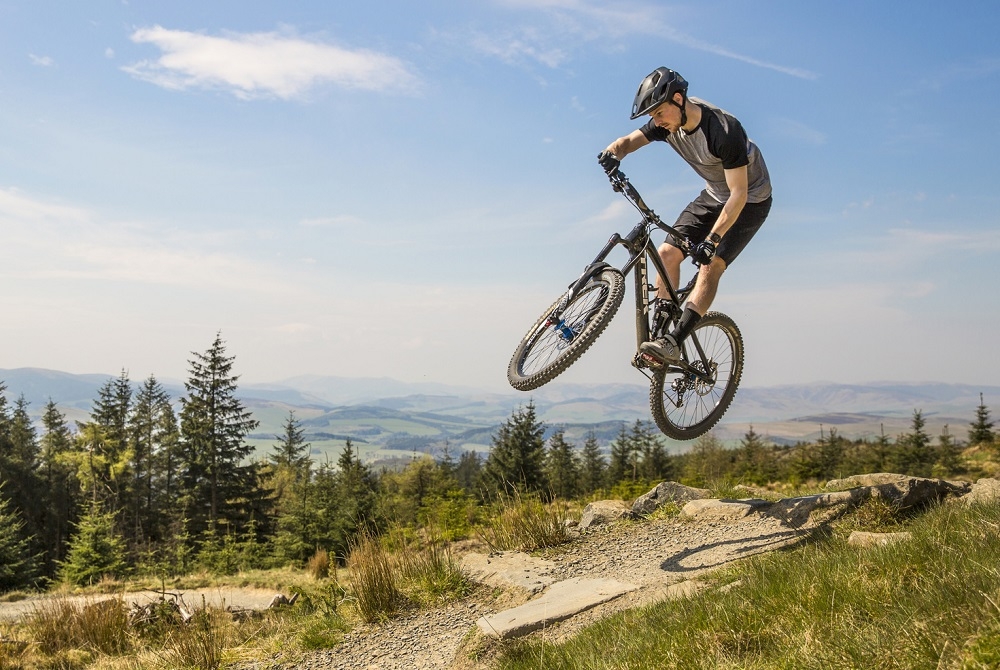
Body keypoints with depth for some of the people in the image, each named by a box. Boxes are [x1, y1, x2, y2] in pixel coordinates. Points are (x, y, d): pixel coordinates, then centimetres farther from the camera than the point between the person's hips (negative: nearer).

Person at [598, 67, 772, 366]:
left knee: (710, 265, -23)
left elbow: (739, 194, -33)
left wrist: (711, 240, -40)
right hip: (713, 195, 7)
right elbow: (628, 141, -6)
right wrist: (613, 153, -32)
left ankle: (674, 343, -27)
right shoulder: (668, 122, -13)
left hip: (750, 200, -7)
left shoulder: (724, 130, -34)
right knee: (667, 253, -9)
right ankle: (660, 331, -5)